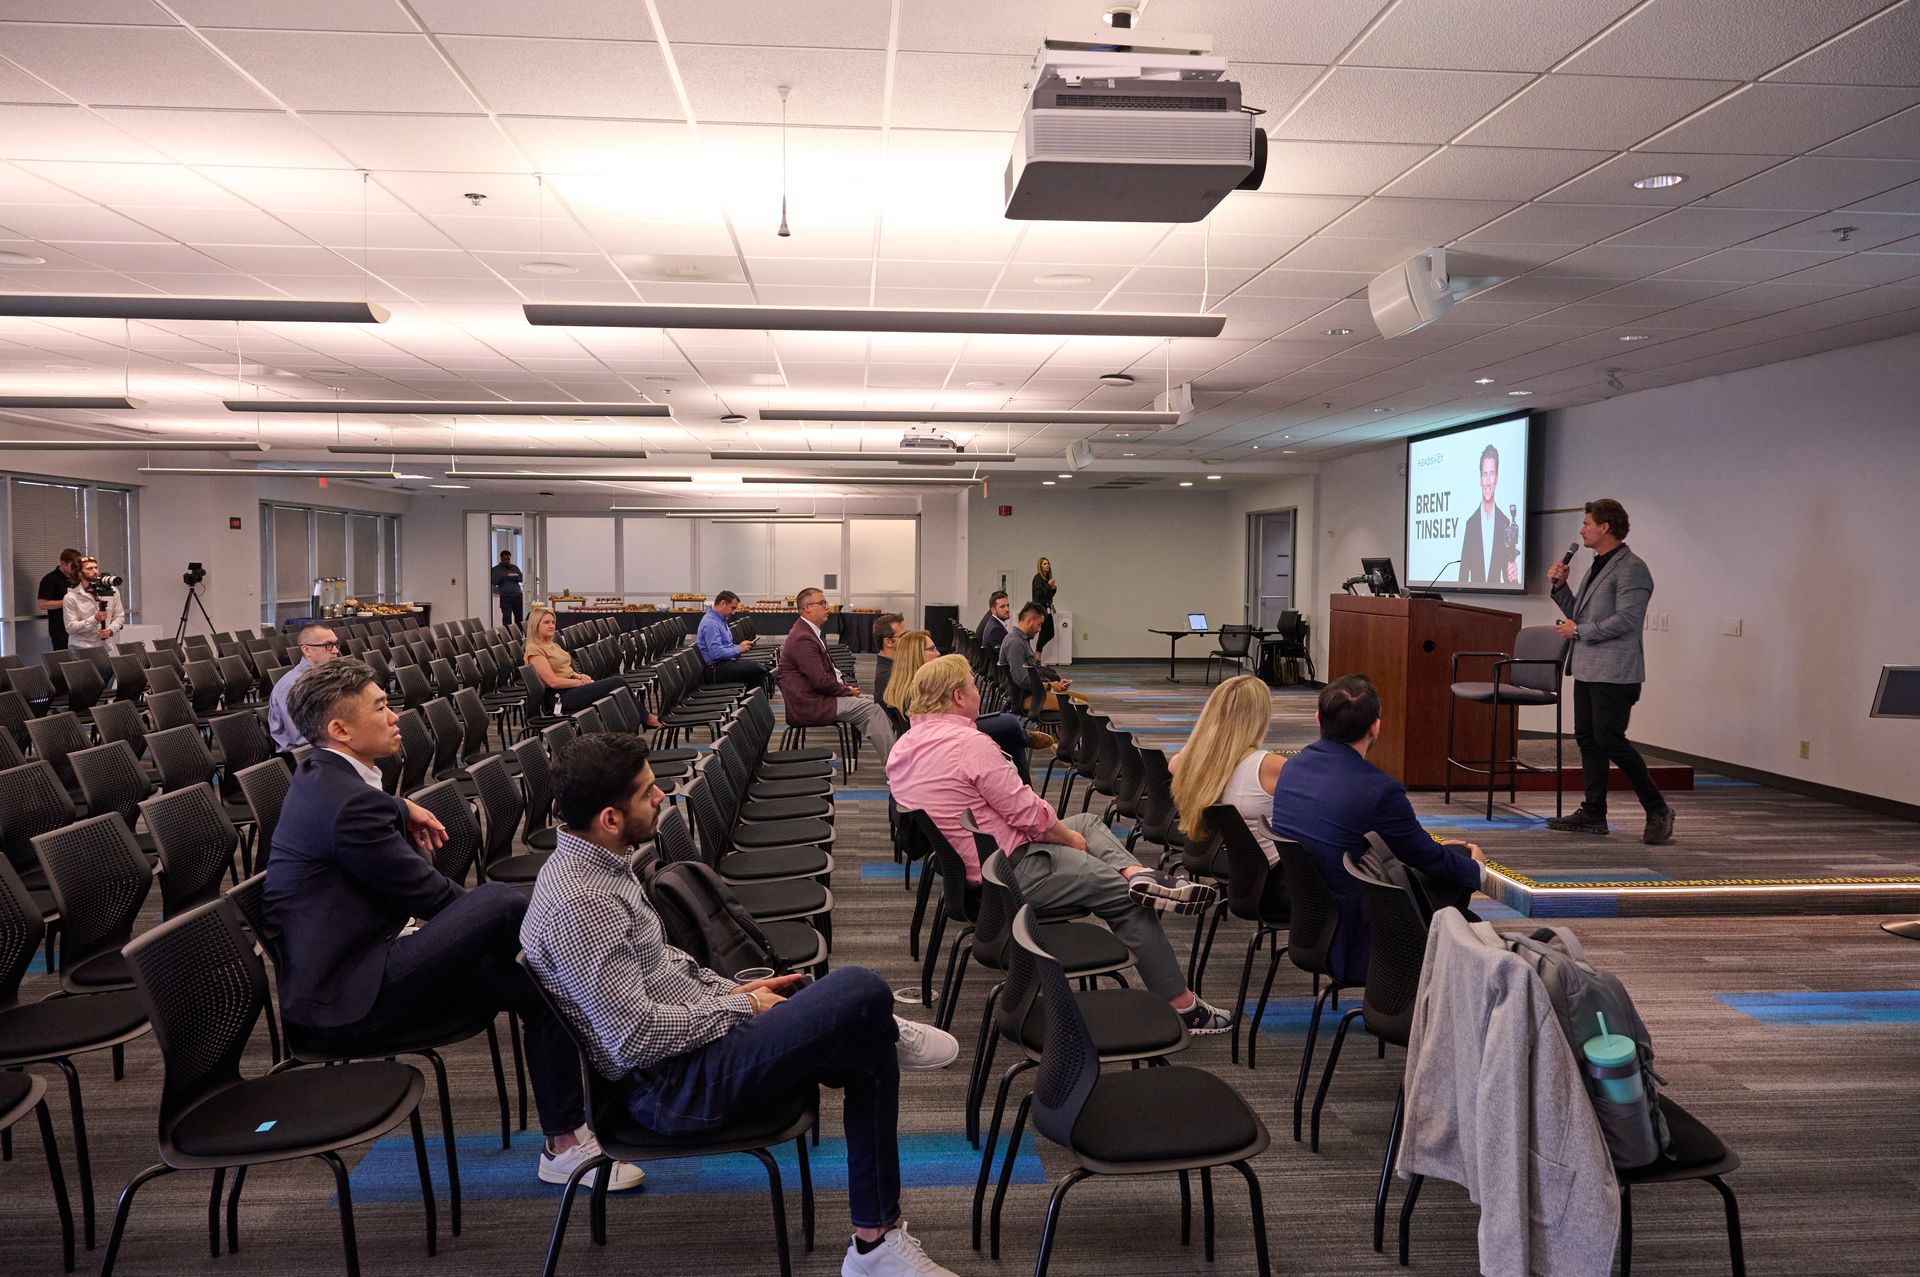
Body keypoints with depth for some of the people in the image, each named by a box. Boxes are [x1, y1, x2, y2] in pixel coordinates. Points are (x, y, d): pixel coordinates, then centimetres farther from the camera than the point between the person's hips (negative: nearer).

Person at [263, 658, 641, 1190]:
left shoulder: (319, 778, 11)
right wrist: (498, 920, 2)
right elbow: (432, 897, -16)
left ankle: (565, 1143, 5)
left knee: (538, 982, 0)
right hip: (352, 1002, -11)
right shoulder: (350, 806, -21)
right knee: (500, 901, -25)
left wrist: (401, 808, 18)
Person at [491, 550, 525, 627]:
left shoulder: (514, 567, 17)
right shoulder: (495, 569, 8)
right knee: (507, 618, -8)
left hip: (517, 595, 3)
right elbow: (494, 582, -5)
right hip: (505, 597, -3)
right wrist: (505, 576, -17)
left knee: (519, 617, 1)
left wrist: (515, 576, -9)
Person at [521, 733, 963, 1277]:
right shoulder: (576, 905, -25)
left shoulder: (594, 861, 7)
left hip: (699, 1025, 10)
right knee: (863, 993, -23)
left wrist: (733, 989, 8)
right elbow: (636, 1039, -26)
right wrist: (741, 1007, -13)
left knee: (869, 1057, 5)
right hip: (677, 1081, -10)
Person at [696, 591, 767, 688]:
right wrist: (739, 649, -13)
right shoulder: (710, 623, -17)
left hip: (724, 663, 11)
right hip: (715, 670, -11)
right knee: (756, 669, -22)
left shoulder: (721, 620, 18)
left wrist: (742, 647, 6)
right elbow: (716, 653, -25)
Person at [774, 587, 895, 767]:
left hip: (816, 698, 11)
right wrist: (846, 690, -8)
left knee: (873, 702, 5)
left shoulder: (809, 632, 14)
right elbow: (820, 681, -23)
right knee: (871, 709, -16)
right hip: (809, 706, -11)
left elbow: (825, 671, 19)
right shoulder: (803, 639, -20)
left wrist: (845, 687, 4)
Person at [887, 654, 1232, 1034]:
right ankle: (1183, 1008, 9)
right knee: (1128, 898, 3)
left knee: (1088, 820, 22)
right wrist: (1071, 837, 0)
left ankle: (1138, 874, -4)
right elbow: (1028, 812, -19)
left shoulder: (903, 747, 5)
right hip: (1011, 873, -10)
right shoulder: (969, 743, -23)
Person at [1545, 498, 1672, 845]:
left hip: (1614, 672, -10)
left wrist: (1578, 631, -14)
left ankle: (1657, 810, 1)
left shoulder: (1631, 569, -11)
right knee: (1587, 739, 10)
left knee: (1610, 740, -11)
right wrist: (1559, 586, 10)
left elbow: (1626, 620, -21)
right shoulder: (1597, 566, 18)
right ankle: (1593, 814, 16)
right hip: (1587, 669, 10)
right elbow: (1578, 613, 23)